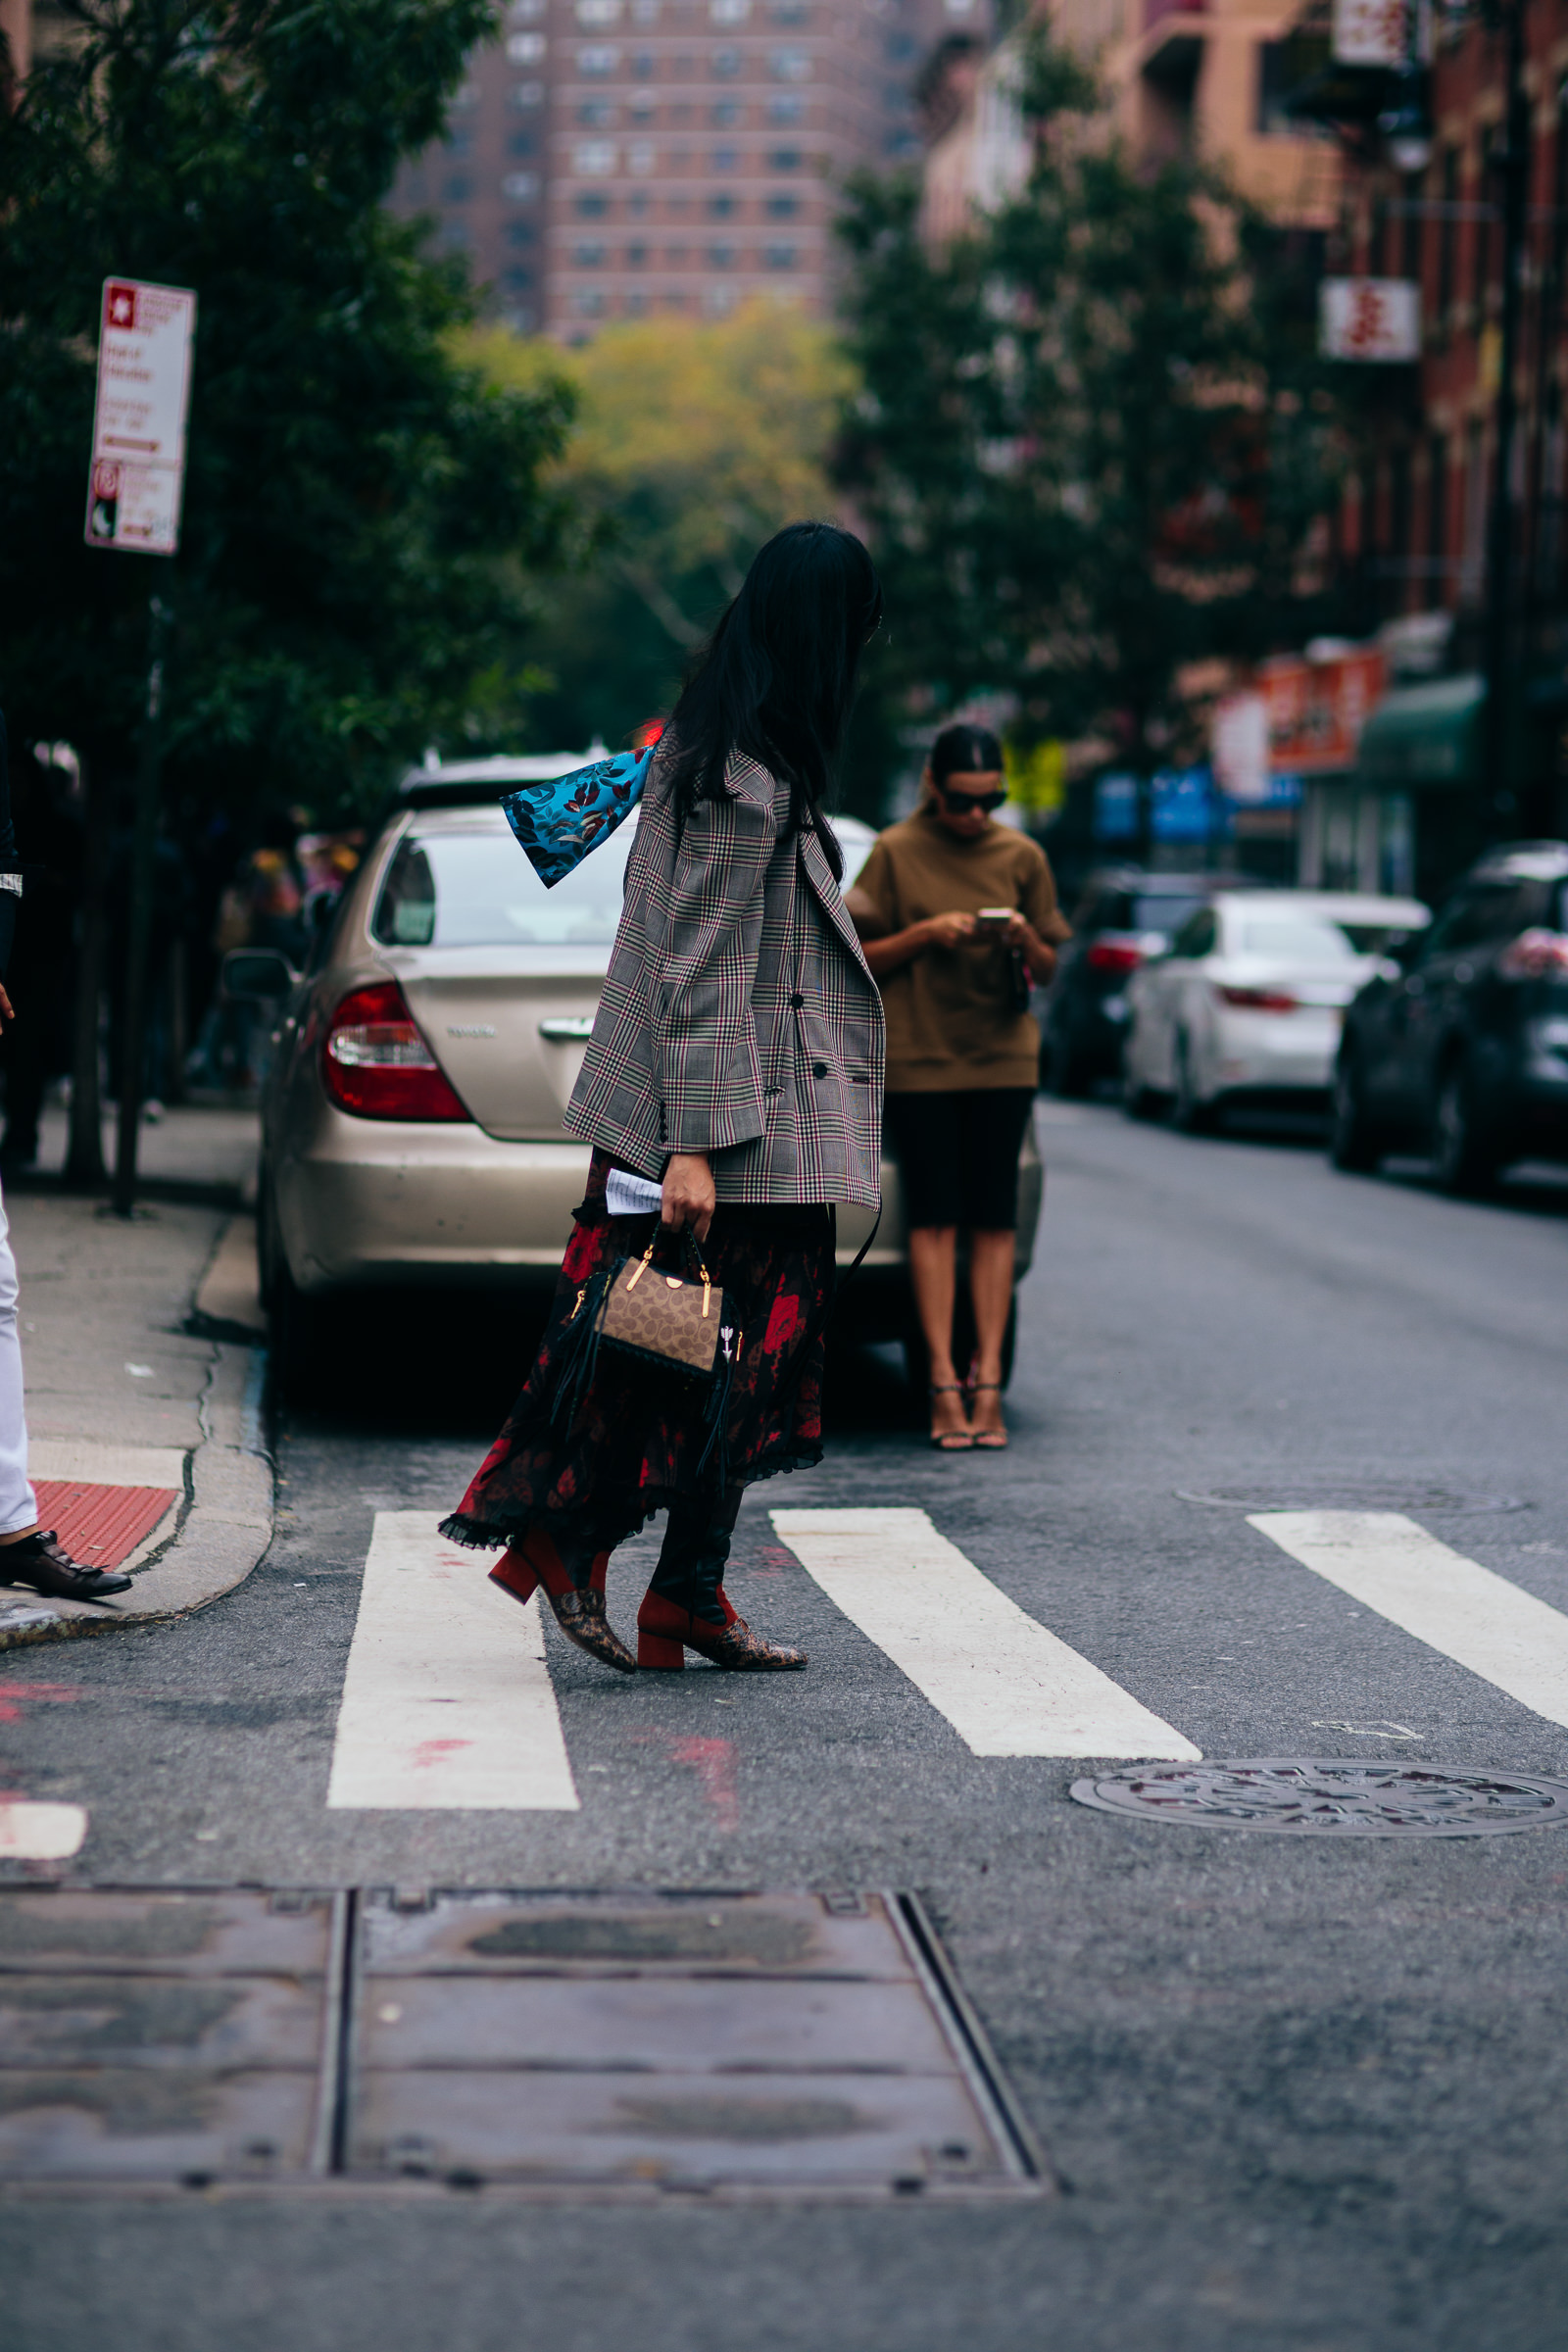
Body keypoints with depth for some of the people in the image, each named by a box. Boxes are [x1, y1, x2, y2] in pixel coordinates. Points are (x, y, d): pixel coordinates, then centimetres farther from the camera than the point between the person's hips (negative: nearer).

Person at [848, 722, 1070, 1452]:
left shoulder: (1022, 857, 6)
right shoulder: (896, 852, 0)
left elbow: (1048, 970, 10)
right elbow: (857, 958, 1)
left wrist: (1025, 941, -12)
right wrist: (925, 935, -14)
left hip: (1003, 1060, 2)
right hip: (918, 1057, -2)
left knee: (995, 1220, -2)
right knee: (934, 1220, -5)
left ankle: (986, 1383, 0)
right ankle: (945, 1385, -5)